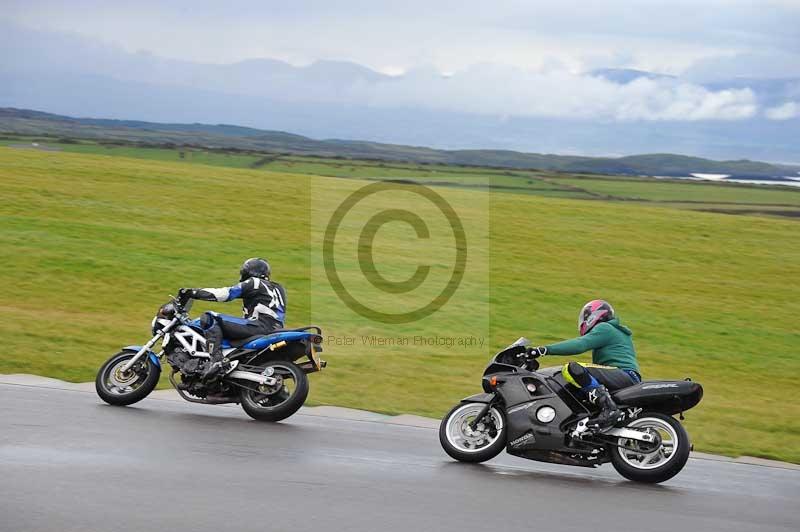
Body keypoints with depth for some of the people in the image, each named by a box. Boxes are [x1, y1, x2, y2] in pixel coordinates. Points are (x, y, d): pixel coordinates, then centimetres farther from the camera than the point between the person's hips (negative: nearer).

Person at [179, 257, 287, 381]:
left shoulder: (253, 283, 5)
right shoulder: (277, 288, 28)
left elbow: (225, 293, -2)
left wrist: (193, 292, 2)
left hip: (260, 325, -9)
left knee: (209, 318, -11)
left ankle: (217, 360, -30)